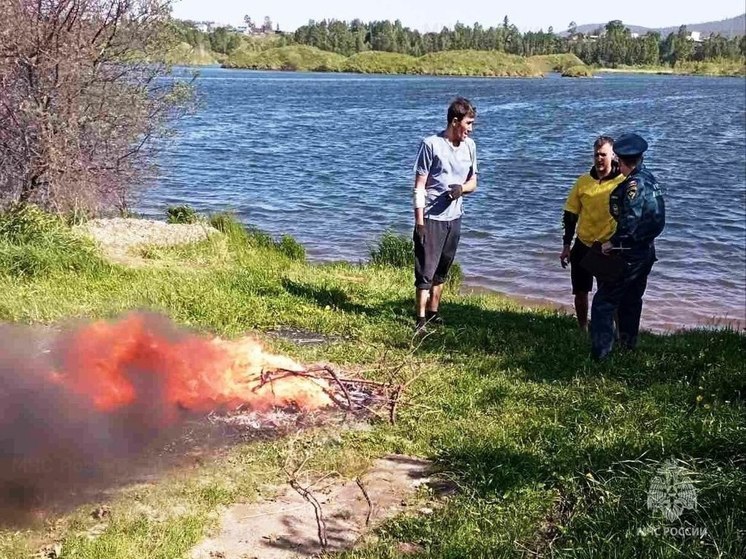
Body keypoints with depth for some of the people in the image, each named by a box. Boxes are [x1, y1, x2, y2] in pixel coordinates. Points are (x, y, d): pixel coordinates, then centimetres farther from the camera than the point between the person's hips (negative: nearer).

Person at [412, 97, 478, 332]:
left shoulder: (469, 146, 6)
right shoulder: (431, 144, -12)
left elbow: (473, 182, 14)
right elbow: (419, 186, -11)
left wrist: (461, 188, -11)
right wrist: (419, 221, -16)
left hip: (454, 217, 6)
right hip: (431, 218, -6)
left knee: (442, 271, 15)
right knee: (425, 271, -4)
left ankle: (433, 314, 26)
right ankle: (421, 320, -1)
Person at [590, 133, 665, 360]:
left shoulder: (634, 184, -19)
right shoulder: (649, 179, 8)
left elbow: (630, 223, -26)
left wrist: (612, 243, -14)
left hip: (629, 255, -10)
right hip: (646, 251, 10)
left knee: (604, 302, -5)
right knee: (632, 301, 22)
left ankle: (600, 353, -8)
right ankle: (628, 344, 34)